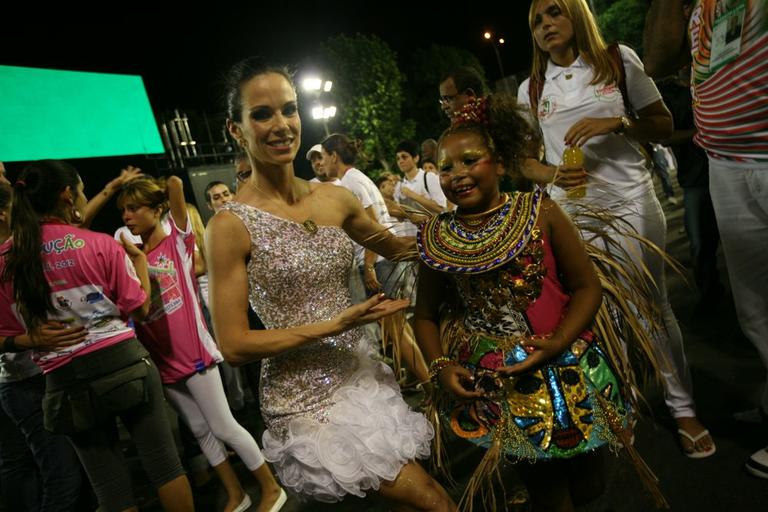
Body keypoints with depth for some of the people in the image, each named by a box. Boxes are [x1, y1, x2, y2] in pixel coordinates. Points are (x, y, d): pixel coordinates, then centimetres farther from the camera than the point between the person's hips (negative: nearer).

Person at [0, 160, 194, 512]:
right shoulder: (100, 245, -8)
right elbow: (140, 309, -3)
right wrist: (140, 261, 10)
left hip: (64, 380, 3)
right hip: (123, 363, -3)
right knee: (163, 462, 12)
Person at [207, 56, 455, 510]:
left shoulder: (335, 198, -1)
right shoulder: (232, 225, -16)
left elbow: (397, 247, 15)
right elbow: (234, 345, -15)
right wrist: (335, 324, -20)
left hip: (364, 376, 6)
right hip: (307, 401, -5)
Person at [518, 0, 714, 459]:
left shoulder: (619, 60, 5)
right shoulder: (531, 89, 9)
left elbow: (664, 124, 5)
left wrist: (615, 123, -14)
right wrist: (554, 174, -12)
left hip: (631, 201, -1)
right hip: (571, 212, 1)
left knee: (655, 305, 3)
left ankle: (683, 407, 20)